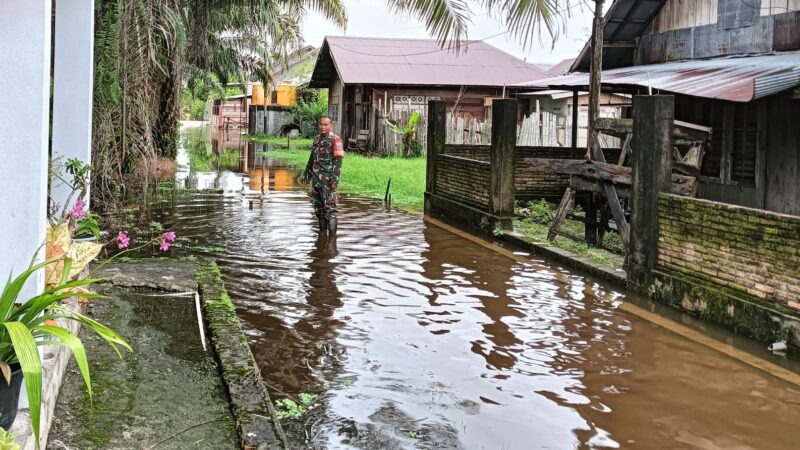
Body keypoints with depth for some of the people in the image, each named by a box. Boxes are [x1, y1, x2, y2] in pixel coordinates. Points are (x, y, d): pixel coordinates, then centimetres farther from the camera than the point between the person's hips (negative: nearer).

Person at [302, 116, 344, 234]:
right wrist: (306, 175, 19)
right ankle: (322, 233, 20)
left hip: (327, 180, -8)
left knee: (330, 207, -9)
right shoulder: (317, 139, 14)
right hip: (316, 178, 8)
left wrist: (335, 179, -22)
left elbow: (338, 161, -15)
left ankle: (332, 235, -9)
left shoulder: (335, 140, -9)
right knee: (318, 207, 11)